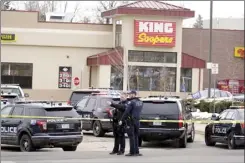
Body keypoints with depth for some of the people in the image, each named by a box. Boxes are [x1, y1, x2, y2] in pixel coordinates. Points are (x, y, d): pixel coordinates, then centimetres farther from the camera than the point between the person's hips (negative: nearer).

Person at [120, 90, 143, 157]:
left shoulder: (131, 102, -13)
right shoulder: (140, 102, 11)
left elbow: (126, 112, -17)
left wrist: (122, 120, -13)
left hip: (131, 121, -7)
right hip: (137, 120, 7)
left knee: (131, 136, -3)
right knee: (136, 136, 12)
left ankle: (132, 152, -4)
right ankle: (136, 151, 11)